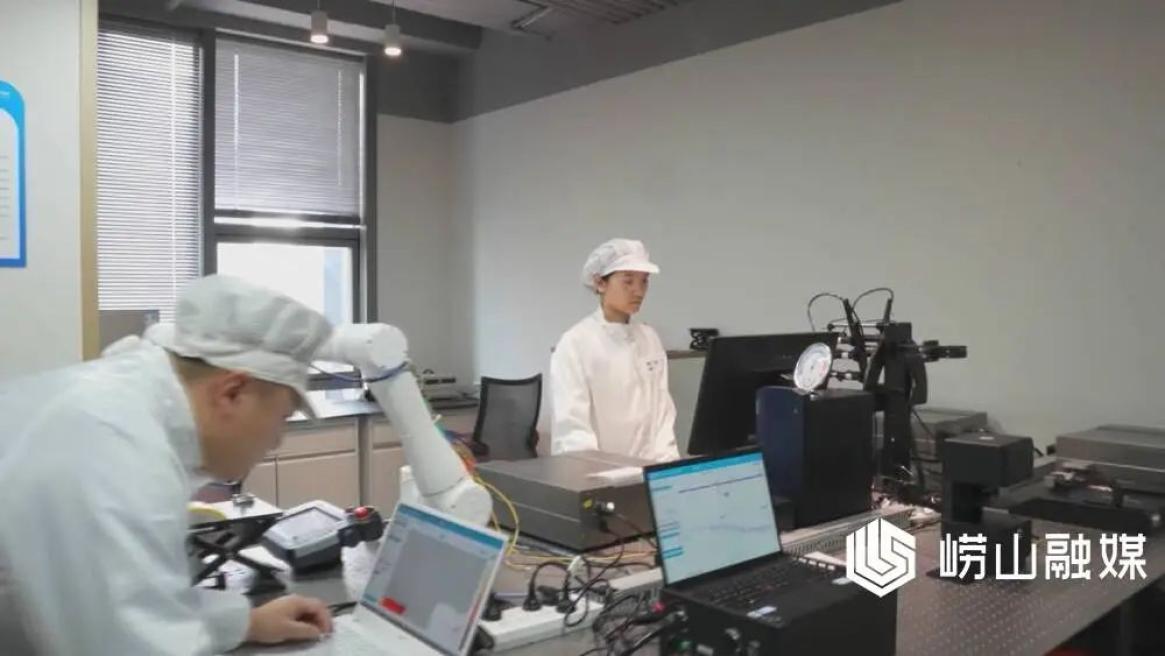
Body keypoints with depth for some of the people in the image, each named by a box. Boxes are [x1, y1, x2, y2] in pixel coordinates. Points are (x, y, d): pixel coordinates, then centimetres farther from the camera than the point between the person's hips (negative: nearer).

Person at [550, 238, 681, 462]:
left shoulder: (650, 339, 8)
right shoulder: (575, 343, -9)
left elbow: (662, 409, 7)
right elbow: (570, 427, -14)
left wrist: (663, 464, -6)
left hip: (646, 467, 4)